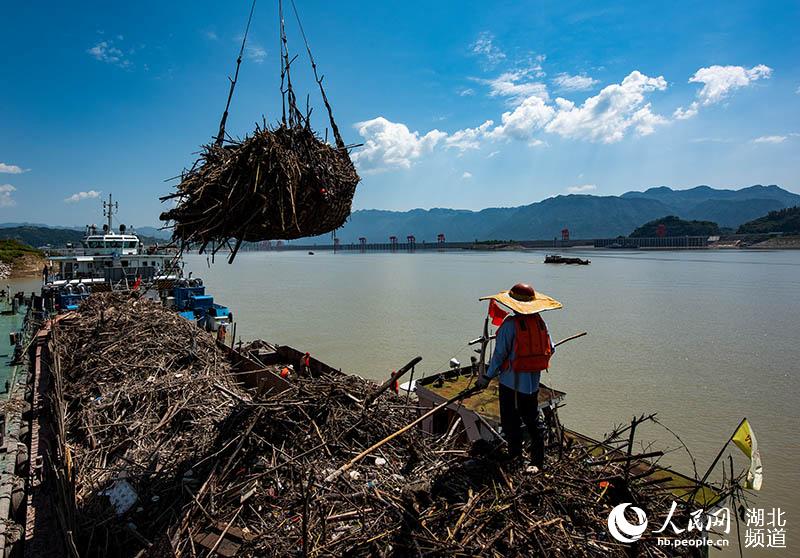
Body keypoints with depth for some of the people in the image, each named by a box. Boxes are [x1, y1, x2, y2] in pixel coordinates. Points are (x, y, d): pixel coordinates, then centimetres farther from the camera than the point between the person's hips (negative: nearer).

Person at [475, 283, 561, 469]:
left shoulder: (510, 324, -17)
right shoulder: (540, 322, 1)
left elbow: (500, 354, -16)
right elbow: (550, 349, 9)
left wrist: (487, 377, -5)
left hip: (512, 382, -6)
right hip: (533, 382, 6)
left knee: (511, 422, 8)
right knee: (533, 420, 16)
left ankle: (515, 457, 16)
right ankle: (538, 462, 19)